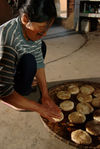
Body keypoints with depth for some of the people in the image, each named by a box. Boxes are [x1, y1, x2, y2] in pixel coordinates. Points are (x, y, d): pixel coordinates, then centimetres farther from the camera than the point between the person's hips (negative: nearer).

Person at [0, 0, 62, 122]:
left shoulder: (32, 29, -15)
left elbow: (39, 62, -10)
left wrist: (45, 95, -15)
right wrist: (39, 108, -32)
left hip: (13, 69, 7)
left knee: (41, 46, 3)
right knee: (28, 60, -31)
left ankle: (24, 83, 3)